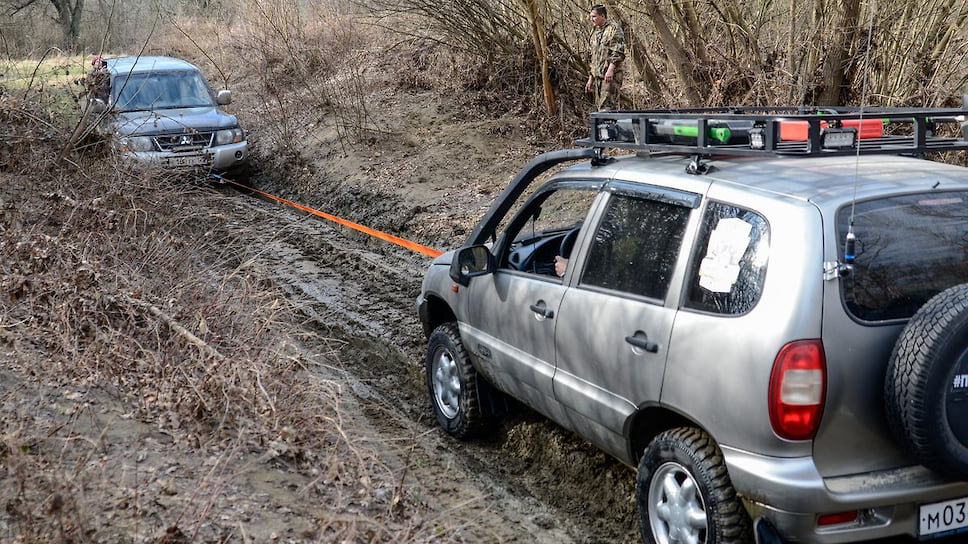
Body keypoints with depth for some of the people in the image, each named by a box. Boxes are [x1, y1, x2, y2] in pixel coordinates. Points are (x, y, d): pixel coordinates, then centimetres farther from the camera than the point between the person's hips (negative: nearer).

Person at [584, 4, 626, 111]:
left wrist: (610, 69, -24)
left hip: (611, 74, -9)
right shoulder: (596, 32, 22)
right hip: (598, 76, 9)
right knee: (599, 105, 7)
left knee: (607, 106, -15)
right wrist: (590, 78, 22)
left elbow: (618, 52, -14)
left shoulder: (614, 28, -4)